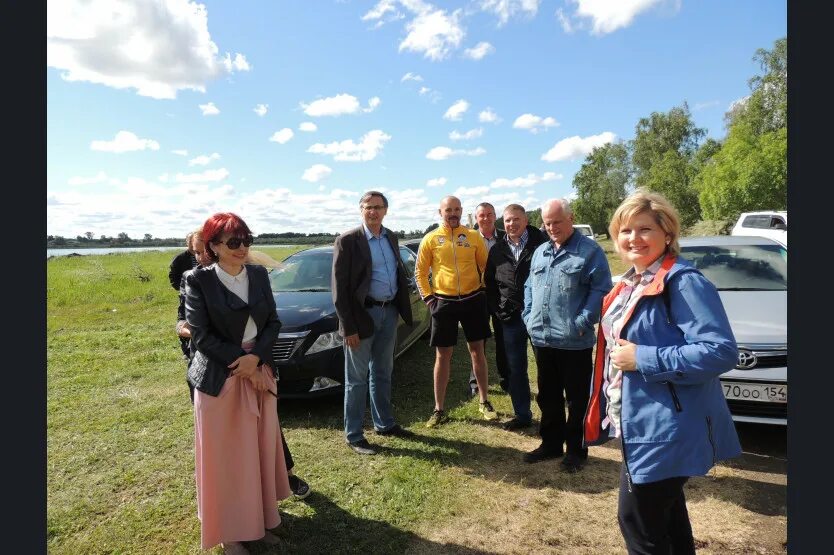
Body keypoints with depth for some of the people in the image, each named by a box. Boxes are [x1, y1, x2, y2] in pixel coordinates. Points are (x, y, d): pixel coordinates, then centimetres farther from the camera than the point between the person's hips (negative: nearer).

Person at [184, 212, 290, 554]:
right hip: (218, 378, -4)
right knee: (224, 455, 8)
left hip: (259, 372, 4)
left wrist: (255, 357, -13)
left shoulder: (259, 275, 2)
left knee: (260, 449, 12)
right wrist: (241, 363, -15)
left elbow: (273, 322, 3)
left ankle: (259, 520, 30)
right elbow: (200, 336, -12)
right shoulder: (199, 281, -10)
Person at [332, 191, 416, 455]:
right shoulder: (347, 240, -10)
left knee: (382, 373, 19)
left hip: (389, 312, 6)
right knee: (357, 378, 5)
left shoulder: (391, 237, 9)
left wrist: (402, 309, 6)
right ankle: (353, 435, 18)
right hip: (363, 314, -6)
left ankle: (384, 423, 34)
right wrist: (348, 327, -15)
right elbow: (339, 286, -12)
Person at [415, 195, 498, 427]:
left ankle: (484, 402, 27)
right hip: (444, 302, -1)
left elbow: (486, 266, 9)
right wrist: (427, 297, -3)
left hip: (473, 300, 1)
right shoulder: (431, 239, 0)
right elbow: (420, 272, 4)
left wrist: (485, 290, 0)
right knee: (442, 355, 5)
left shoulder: (473, 236, 3)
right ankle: (439, 409, 17)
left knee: (477, 351, 11)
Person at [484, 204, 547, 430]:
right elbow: (489, 283, 14)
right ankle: (522, 414, 25)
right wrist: (497, 311, 6)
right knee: (515, 368, 11)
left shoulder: (540, 243, -6)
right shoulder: (497, 250, 8)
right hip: (510, 318, 4)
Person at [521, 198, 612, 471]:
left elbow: (601, 290, -13)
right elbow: (529, 286, 20)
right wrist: (528, 315, 7)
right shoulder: (540, 252, 14)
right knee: (547, 396, 17)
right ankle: (551, 443, 33)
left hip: (574, 341, -6)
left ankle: (575, 449, 23)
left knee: (576, 399, 8)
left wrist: (582, 322, -18)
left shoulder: (590, 250, -7)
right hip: (541, 338, 6)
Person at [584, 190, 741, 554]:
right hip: (642, 425, 9)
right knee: (664, 513, 24)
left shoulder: (683, 282, -19)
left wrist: (642, 359, -25)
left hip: (668, 430, -9)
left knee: (637, 521, 4)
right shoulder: (631, 283, 9)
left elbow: (722, 352, -27)